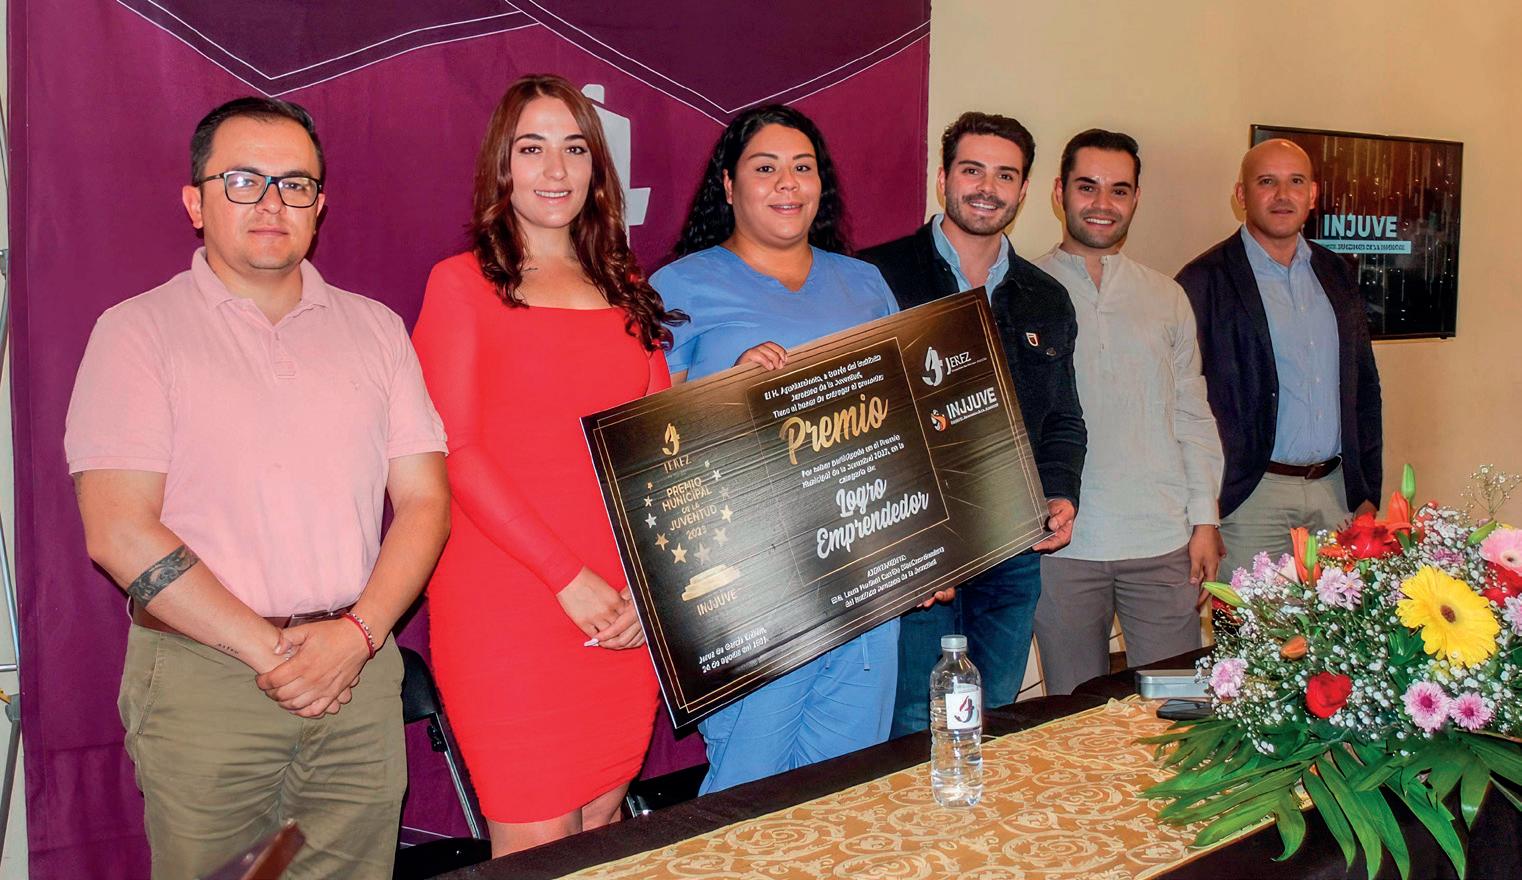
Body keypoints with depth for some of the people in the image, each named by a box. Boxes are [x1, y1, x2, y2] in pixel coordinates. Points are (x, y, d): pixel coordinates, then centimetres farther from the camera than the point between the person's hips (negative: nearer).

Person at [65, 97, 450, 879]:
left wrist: (356, 635, -9)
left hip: (359, 672, 3)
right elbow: (120, 533, -8)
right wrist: (266, 650, -12)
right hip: (201, 676, -2)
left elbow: (424, 499, 5)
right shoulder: (139, 330, 0)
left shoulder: (373, 328, 11)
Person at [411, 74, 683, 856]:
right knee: (537, 846, 0)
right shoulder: (463, 283, 1)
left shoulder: (628, 291, 15)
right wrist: (568, 578, -13)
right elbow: (455, 452, -7)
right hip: (507, 607, -4)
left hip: (624, 614, 4)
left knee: (603, 828, 13)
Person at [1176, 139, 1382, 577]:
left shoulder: (1336, 274, 13)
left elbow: (1364, 384, 18)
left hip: (1336, 491, 5)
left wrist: (1368, 491, 13)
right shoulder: (1207, 281, -5)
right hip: (1251, 495, -5)